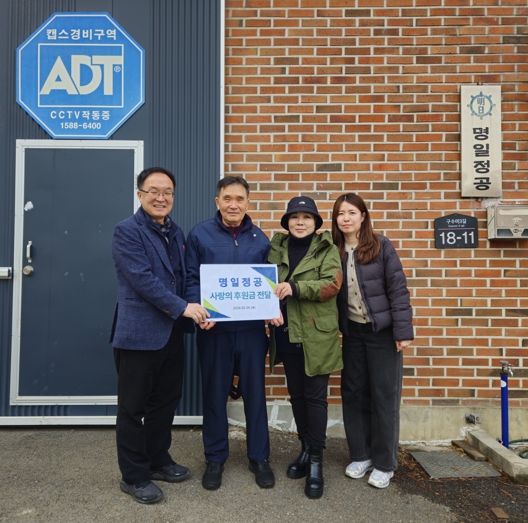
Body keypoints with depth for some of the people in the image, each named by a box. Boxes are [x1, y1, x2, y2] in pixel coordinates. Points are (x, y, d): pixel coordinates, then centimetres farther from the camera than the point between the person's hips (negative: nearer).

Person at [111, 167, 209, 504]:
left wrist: (194, 309, 1)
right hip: (139, 333, -7)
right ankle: (134, 476, 22)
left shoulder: (176, 233, 13)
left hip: (172, 332, 7)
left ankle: (158, 460, 35)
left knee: (165, 402, 17)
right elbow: (143, 279, -19)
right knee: (133, 407, 7)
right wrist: (183, 308, -20)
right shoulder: (127, 231, -9)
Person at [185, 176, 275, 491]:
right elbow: (192, 279, -2)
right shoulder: (200, 235, -1)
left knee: (255, 393, 11)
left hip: (252, 329, 2)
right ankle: (215, 458, 29)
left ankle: (260, 458, 28)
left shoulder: (260, 238, 6)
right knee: (215, 394, 11)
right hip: (214, 329, -1)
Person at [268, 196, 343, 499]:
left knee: (315, 396, 2)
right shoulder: (277, 247, 8)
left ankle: (317, 461, 13)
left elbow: (332, 284, -15)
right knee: (296, 395, 15)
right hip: (287, 333, 4)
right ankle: (306, 449, 31)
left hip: (317, 334, -4)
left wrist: (295, 288, -26)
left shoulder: (327, 249, -3)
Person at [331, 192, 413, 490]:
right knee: (354, 393, 10)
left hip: (382, 331, -4)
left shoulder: (381, 246, -9)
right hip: (352, 333, 4)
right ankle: (360, 455, 27)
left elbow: (398, 289, -10)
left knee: (384, 396, 4)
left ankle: (384, 464, 19)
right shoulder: (334, 251, 2)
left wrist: (403, 331, -13)